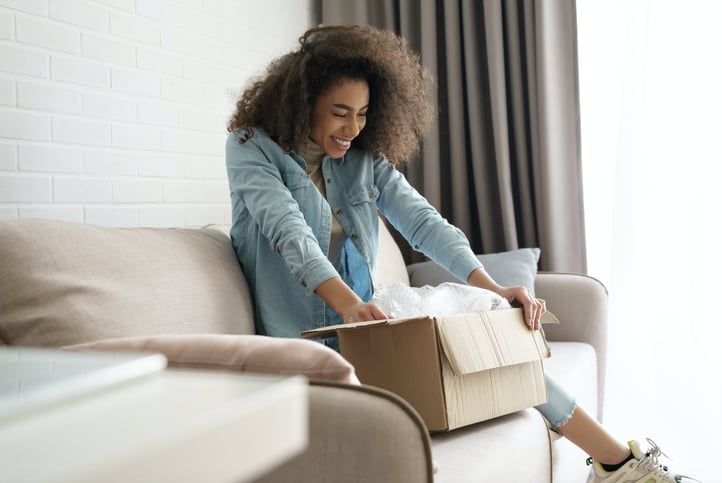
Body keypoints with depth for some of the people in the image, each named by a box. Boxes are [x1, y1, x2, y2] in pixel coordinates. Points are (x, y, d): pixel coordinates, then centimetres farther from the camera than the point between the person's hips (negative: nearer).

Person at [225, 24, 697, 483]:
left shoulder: (365, 158, 6)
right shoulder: (252, 148, -7)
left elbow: (422, 221, -6)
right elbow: (289, 231, -23)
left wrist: (493, 286, -21)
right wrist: (349, 305, -38)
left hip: (365, 319, 6)